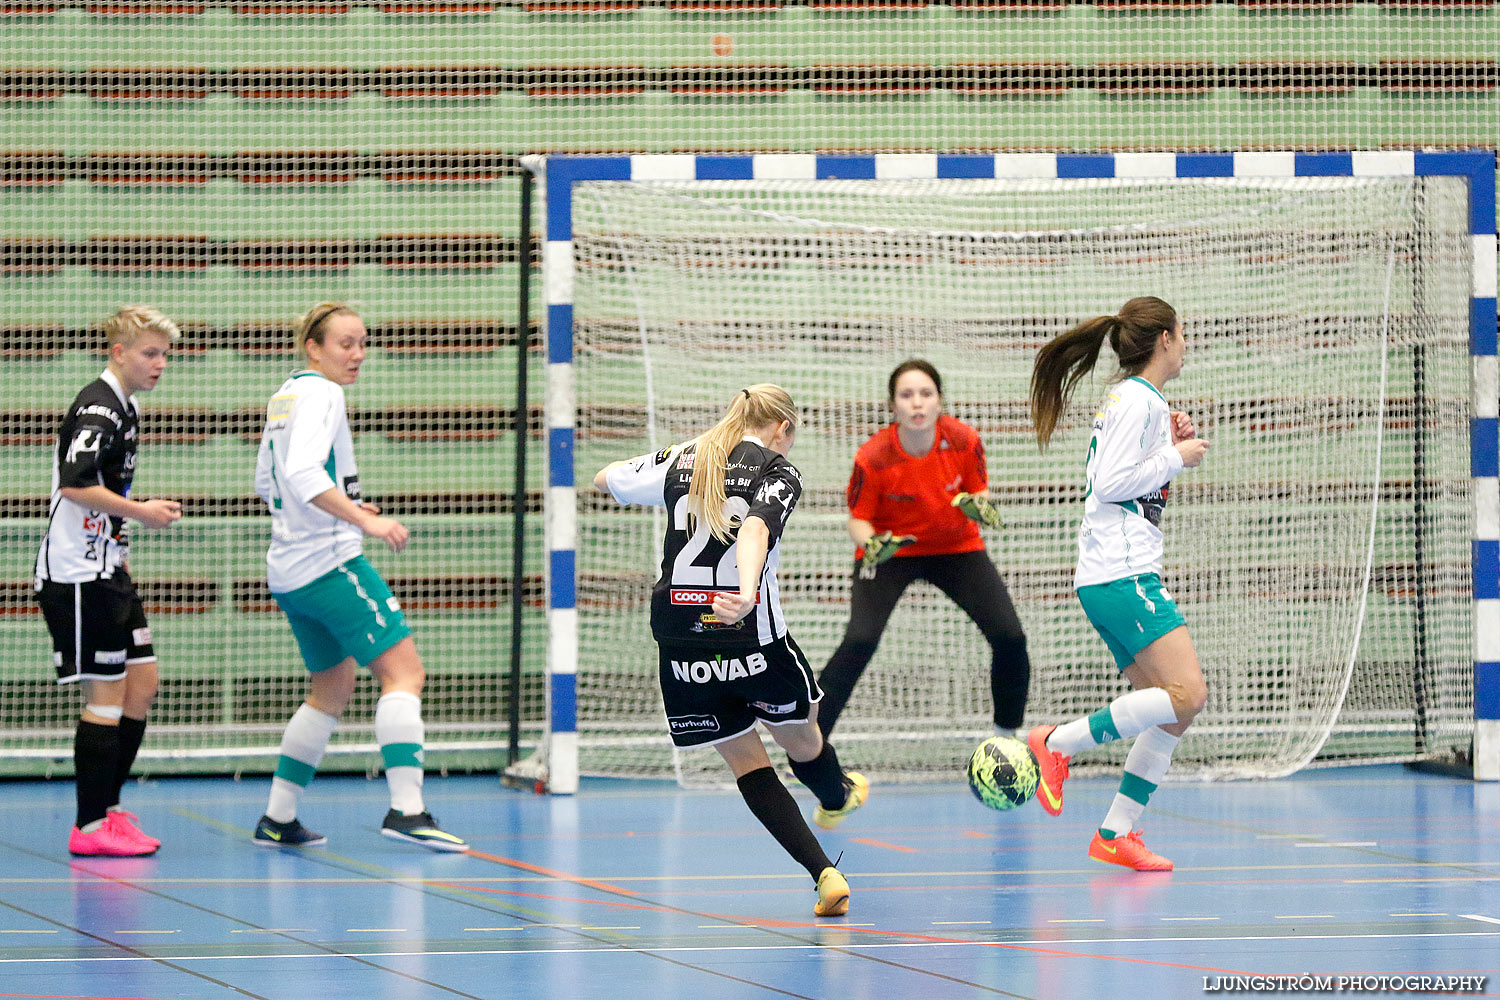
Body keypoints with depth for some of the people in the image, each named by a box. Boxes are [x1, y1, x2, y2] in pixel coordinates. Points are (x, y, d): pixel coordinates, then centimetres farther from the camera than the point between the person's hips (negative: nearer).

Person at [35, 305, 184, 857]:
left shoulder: (123, 406, 17)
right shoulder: (98, 406, -15)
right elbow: (75, 484, -25)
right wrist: (140, 511, -18)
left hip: (106, 568, 10)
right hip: (79, 574, -10)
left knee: (142, 682, 10)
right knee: (106, 694, -8)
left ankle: (108, 807, 16)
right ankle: (92, 827, -4)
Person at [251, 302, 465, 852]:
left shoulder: (284, 395, 16)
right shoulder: (320, 394, -12)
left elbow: (268, 482, 25)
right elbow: (303, 473, -27)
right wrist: (364, 521, -30)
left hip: (289, 570, 10)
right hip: (330, 561, -10)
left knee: (334, 686, 19)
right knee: (403, 668, -12)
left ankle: (278, 818, 19)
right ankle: (406, 808, -23)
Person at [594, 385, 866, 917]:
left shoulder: (680, 460, 10)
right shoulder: (777, 473, -3)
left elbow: (604, 479, 27)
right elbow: (755, 532, -24)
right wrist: (748, 593, -42)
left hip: (681, 642, 4)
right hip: (752, 639, -4)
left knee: (745, 761, 11)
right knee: (801, 740, 25)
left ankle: (824, 873, 2)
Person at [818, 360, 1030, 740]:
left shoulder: (964, 441, -18)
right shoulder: (872, 459, -23)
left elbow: (979, 492, 0)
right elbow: (858, 520, -10)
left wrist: (978, 507, -24)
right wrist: (871, 544, -33)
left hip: (957, 548, 3)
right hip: (890, 549, -3)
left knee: (1010, 638, -10)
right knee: (860, 641, -25)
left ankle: (1007, 737, 15)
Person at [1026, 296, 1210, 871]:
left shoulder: (1133, 399, 21)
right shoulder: (1138, 400, -9)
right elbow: (1109, 483, -17)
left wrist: (1172, 445, 17)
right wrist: (1176, 458, -8)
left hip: (1119, 576, 11)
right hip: (1121, 575, -11)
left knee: (1173, 710, 6)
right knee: (1187, 694, -18)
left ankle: (1116, 833, 5)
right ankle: (1057, 744, -13)